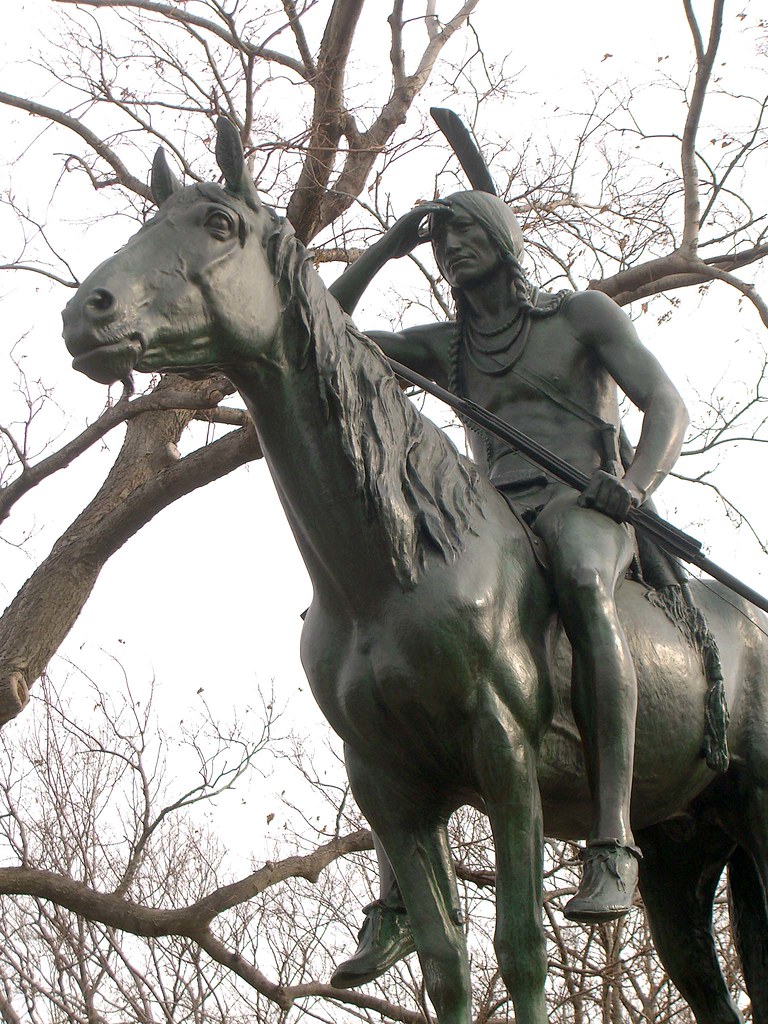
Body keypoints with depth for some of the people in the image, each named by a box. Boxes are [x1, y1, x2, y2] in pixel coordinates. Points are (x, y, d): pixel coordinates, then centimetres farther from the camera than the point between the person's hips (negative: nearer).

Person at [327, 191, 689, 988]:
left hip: (583, 511, -4)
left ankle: (613, 842, -44)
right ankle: (393, 909, -23)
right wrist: (387, 248, 15)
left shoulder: (584, 315, 13)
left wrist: (634, 486, -18)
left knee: (581, 587, -42)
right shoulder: (447, 349, 25)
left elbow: (667, 405, 2)